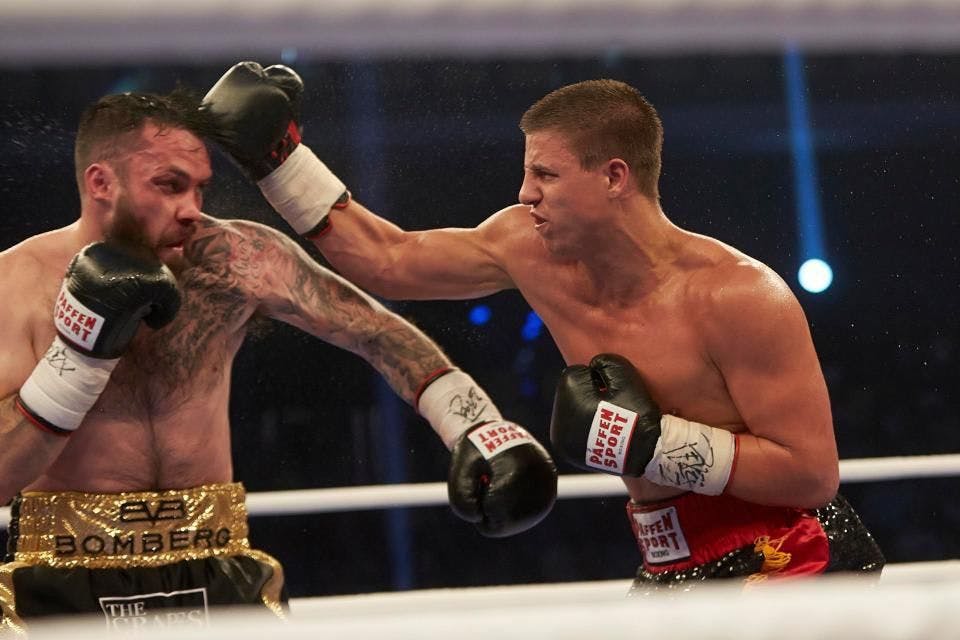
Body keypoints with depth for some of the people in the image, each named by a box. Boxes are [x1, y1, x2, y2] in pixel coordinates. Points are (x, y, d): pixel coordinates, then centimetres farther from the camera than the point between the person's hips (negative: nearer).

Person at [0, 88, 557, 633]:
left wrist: (479, 427, -5)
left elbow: (378, 331, 6)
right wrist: (80, 352, -21)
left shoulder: (236, 259, -3)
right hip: (64, 590, -2)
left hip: (215, 577, 2)